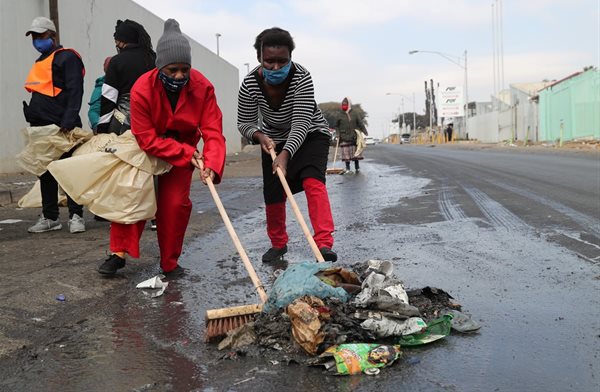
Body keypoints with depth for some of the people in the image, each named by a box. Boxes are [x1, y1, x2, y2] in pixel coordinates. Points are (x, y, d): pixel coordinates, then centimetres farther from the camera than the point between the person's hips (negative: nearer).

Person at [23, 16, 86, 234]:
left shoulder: (67, 58, -4)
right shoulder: (40, 62, 23)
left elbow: (75, 92, -13)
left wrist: (68, 122, -22)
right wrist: (31, 116, 15)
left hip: (62, 128, -9)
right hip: (41, 127, 9)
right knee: (45, 173, 10)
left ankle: (76, 216, 3)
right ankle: (49, 217, 18)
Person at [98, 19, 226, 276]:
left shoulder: (202, 87, -27)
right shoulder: (141, 90, -30)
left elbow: (213, 132, -29)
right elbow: (147, 140, -27)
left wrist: (211, 165, -46)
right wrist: (187, 152, -33)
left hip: (184, 150, 1)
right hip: (146, 149, 0)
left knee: (176, 203, -3)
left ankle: (169, 262, 13)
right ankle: (119, 253, 12)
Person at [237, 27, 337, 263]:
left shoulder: (301, 78, -30)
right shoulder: (250, 84, -21)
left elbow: (301, 123, -35)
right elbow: (244, 122, -10)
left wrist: (285, 155, -48)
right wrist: (260, 136, -32)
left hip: (309, 135, -3)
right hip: (273, 139, 3)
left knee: (312, 180, -28)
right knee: (272, 194, 1)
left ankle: (324, 243, -35)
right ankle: (278, 243, 24)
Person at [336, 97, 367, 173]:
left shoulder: (354, 113, 4)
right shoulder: (340, 115, 3)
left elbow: (360, 123, 5)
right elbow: (336, 126, 10)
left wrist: (364, 131, -5)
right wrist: (338, 133, -4)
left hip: (354, 137, 1)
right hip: (344, 138, -1)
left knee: (356, 152, 6)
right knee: (346, 153, -1)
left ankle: (357, 168, 17)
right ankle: (347, 168, 8)